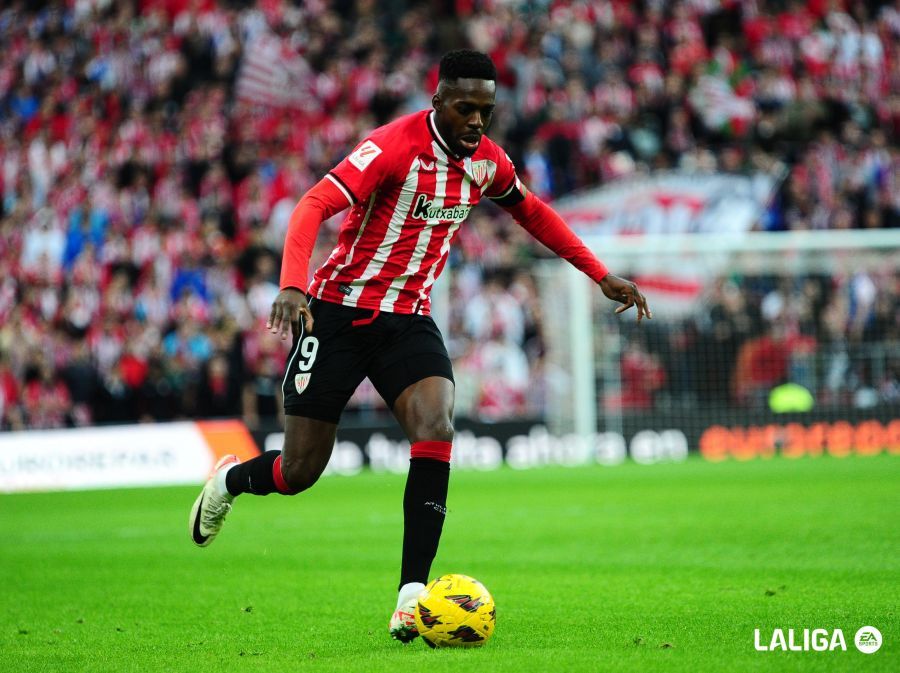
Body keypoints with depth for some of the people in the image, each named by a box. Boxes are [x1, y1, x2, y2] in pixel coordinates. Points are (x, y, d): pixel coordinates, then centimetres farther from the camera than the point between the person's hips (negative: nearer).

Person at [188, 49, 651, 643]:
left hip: (409, 320, 5)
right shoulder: (395, 146, -19)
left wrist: (601, 275, 20)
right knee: (299, 473, -1)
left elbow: (532, 211, 22)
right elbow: (314, 206, -28)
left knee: (436, 427, -24)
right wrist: (293, 286, -44)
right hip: (339, 311, -5)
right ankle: (231, 479, 38)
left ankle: (413, 596, -23)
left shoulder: (486, 160, 2)